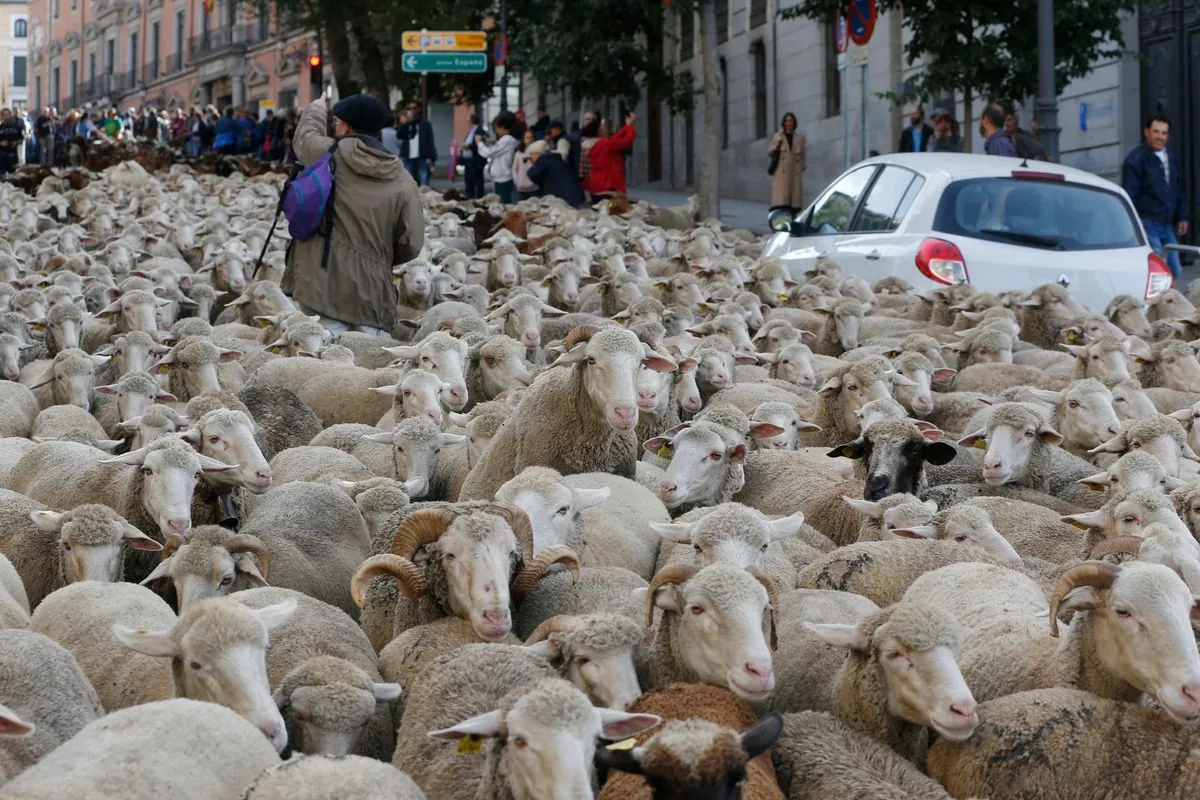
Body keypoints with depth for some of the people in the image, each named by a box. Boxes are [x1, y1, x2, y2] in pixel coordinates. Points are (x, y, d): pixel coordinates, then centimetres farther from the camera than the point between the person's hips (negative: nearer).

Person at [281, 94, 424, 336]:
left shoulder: (328, 154, 0)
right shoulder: (402, 182, 2)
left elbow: (304, 137, 24)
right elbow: (411, 244, 2)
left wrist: (317, 109, 45)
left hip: (323, 282, -1)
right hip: (371, 289, 2)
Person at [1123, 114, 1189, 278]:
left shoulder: (1172, 159, 15)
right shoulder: (1136, 160, -9)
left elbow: (1179, 192, 23)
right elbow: (1129, 196, -13)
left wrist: (1182, 217, 17)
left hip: (1167, 226, 7)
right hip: (1147, 224, -7)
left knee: (1174, 271, 8)